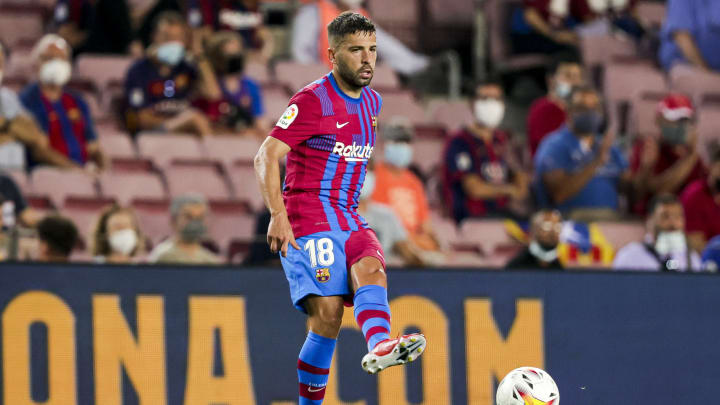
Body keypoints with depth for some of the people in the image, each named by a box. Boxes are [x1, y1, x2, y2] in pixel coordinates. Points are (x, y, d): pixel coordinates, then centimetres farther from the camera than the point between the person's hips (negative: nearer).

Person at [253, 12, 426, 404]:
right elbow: (266, 157, -15)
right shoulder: (313, 100, -8)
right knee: (328, 313, -18)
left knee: (371, 269, -27)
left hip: (349, 220, 5)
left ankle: (379, 347, -54)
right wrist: (278, 215, -26)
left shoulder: (371, 102, 16)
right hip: (307, 219, -5)